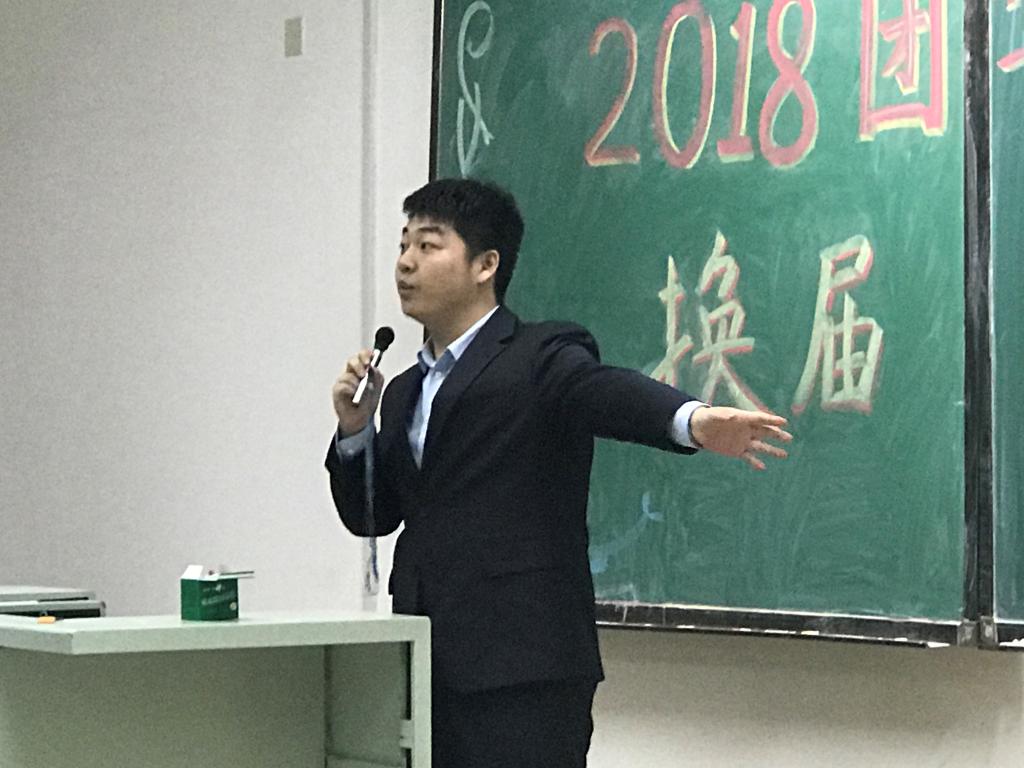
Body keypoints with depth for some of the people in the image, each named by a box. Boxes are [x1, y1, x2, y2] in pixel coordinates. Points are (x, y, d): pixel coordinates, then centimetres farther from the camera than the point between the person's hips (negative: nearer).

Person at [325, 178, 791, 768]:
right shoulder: (405, 392, 19)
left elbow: (612, 393, -25)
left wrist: (693, 420, -46)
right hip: (425, 670, 7)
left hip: (521, 670, -7)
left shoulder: (541, 360, -4)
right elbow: (371, 517, 23)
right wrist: (355, 429, 4)